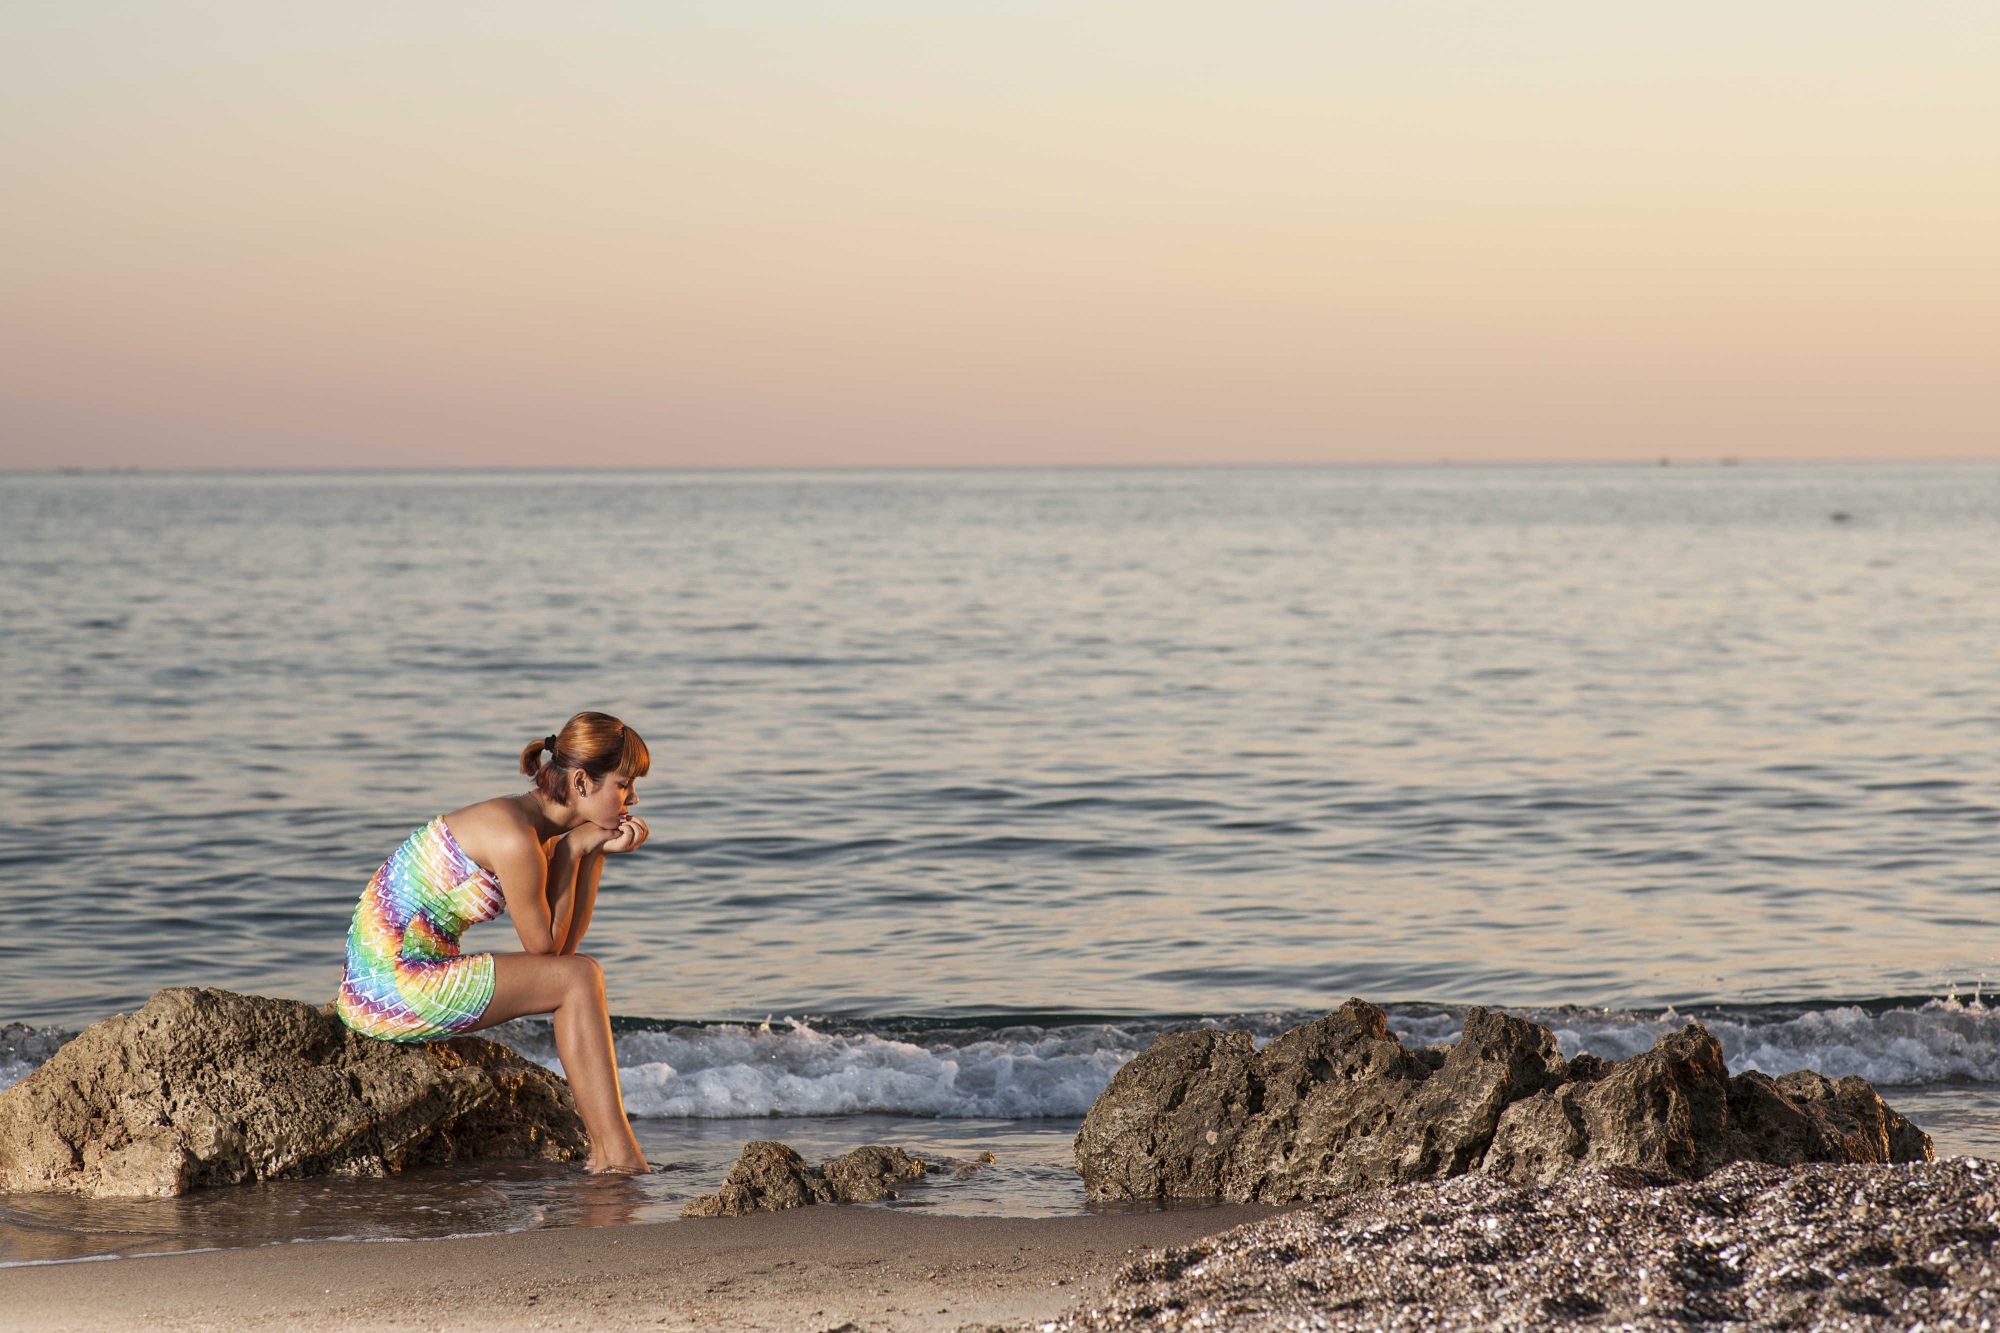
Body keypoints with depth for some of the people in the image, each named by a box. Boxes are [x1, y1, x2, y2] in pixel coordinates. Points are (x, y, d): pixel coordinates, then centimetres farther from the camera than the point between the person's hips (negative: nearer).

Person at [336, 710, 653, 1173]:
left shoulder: (535, 826, 11)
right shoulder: (515, 839, -19)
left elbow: (564, 944, 14)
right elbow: (544, 945, -8)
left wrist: (596, 850, 6)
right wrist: (573, 851, -3)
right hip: (392, 987, -10)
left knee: (578, 976, 13)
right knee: (579, 979, -8)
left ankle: (606, 1151, 11)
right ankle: (617, 1157, -6)